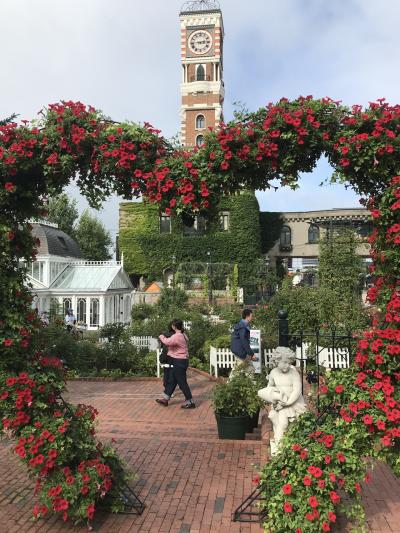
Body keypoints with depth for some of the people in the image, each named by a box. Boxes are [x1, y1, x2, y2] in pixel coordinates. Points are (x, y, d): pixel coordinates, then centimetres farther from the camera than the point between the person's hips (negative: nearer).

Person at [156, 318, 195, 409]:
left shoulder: (177, 336, -21)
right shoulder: (182, 335, 12)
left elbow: (167, 342, -33)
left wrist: (161, 337, -15)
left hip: (179, 362, -10)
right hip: (180, 361, 10)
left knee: (182, 382, -2)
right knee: (171, 380, 17)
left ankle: (190, 402, 5)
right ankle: (165, 399, 26)